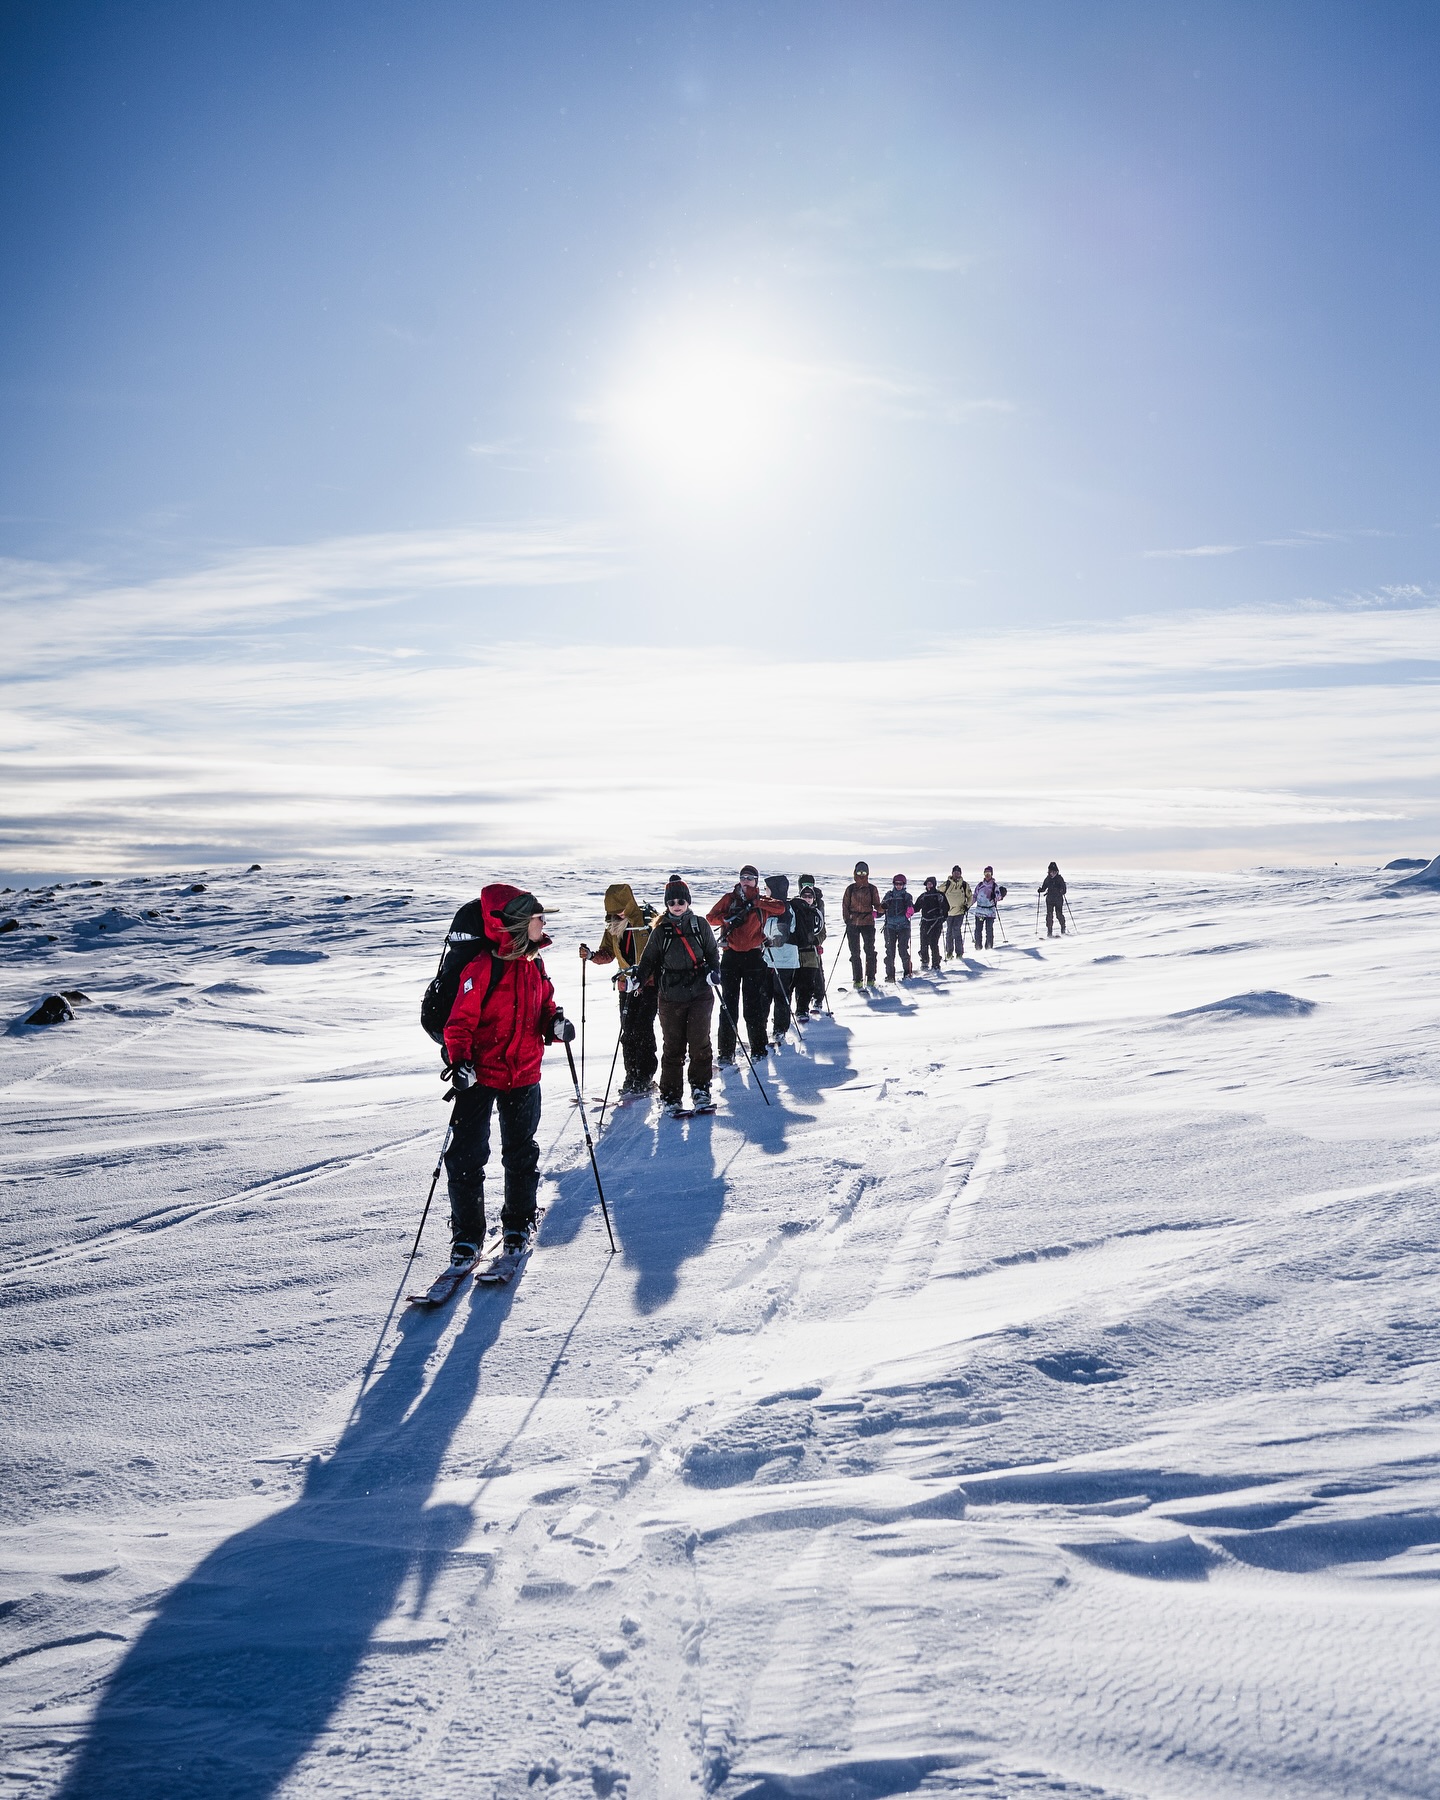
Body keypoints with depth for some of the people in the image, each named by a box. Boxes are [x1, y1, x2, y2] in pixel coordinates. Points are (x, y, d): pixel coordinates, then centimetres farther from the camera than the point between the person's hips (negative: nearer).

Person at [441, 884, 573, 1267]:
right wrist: (459, 1060, -27)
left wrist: (556, 1024, -6)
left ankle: (519, 1223, 32)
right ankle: (467, 1234, 13)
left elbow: (544, 1008, 15)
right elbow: (460, 1020, -15)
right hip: (480, 1075, -6)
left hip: (524, 1077, 6)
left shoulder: (534, 965, 5)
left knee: (522, 1153, 15)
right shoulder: (483, 967, -16)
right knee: (467, 1156, -2)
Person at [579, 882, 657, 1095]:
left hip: (649, 983, -5)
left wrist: (640, 972, -22)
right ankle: (631, 1075, 15)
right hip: (627, 985, 5)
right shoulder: (613, 926, 7)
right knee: (627, 1031, 4)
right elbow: (608, 953, 11)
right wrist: (591, 956, -10)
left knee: (643, 1029, -9)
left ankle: (645, 1076, 0)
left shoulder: (648, 920, -11)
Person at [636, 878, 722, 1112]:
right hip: (671, 998, 0)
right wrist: (638, 977, -9)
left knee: (699, 1044, -3)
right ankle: (671, 1095, 10)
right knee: (673, 1047, 2)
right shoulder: (660, 931, 3)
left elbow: (712, 952, 10)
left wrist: (714, 971, -9)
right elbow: (649, 959, 8)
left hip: (700, 994, 0)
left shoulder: (700, 925, 3)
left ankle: (700, 1089, 10)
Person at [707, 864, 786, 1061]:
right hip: (730, 955, 0)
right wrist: (729, 919, -13)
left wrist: (755, 903, -12)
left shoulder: (762, 900, 9)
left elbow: (780, 907, -8)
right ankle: (726, 1051, 3)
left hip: (753, 956, 0)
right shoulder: (730, 898, 10)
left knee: (754, 1004, 1)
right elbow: (711, 917, 4)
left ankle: (758, 1048, 10)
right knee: (729, 1004, 0)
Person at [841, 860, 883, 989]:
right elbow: (845, 905, 8)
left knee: (870, 951, -2)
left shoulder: (872, 889, 3)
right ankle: (857, 979, 10)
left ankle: (870, 978, 7)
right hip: (852, 923, 1)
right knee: (855, 953, 4)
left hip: (868, 922, -1)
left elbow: (877, 904, 6)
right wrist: (846, 919, -2)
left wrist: (879, 911, -16)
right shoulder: (850, 889, 5)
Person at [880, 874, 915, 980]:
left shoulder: (907, 896, 10)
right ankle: (890, 974, 2)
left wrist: (910, 910, -26)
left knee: (903, 949, -7)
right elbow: (882, 908, 14)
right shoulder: (889, 895, 15)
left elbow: (911, 906, -4)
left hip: (903, 926, -2)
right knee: (890, 950, -3)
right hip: (890, 926, 2)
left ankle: (908, 972, 6)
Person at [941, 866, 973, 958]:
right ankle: (949, 952, 19)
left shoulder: (964, 884, 2)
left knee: (956, 931, -12)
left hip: (960, 912, -2)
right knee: (949, 932, 8)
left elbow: (970, 896, 14)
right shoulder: (947, 884, 1)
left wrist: (967, 905, 1)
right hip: (949, 911, 2)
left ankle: (959, 952, -4)